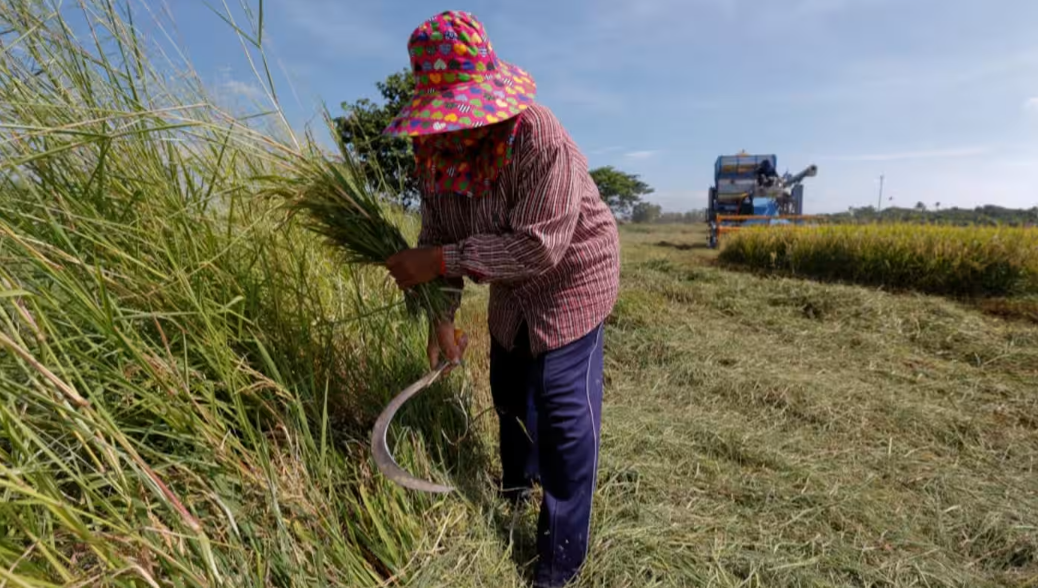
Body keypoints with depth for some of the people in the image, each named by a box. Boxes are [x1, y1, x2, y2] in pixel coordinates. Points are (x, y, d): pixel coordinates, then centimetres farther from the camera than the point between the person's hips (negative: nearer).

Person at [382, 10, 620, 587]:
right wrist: (441, 316, -11)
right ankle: (517, 487, 48)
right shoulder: (435, 151, -11)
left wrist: (440, 262, -36)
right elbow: (438, 236, -5)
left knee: (563, 402, -9)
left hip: (572, 271, -7)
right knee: (510, 387, 20)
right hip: (513, 287, 7)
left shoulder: (538, 136, -31)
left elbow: (538, 246, -36)